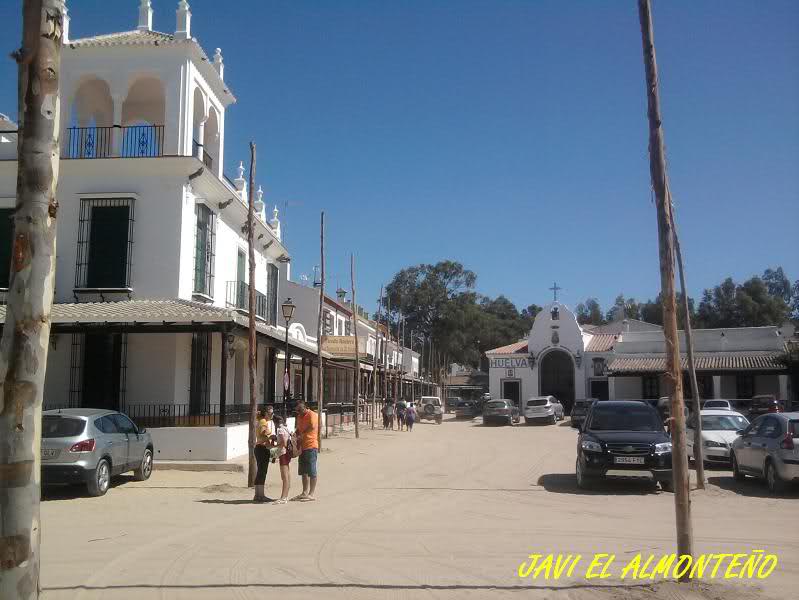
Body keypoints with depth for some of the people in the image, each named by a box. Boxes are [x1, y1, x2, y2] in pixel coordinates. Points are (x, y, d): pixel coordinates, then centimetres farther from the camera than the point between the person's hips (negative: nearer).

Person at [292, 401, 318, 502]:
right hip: (303, 447, 9)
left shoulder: (312, 415, -11)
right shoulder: (299, 417, 16)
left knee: (311, 471, -4)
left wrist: (301, 435, -26)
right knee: (303, 471, 13)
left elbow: (312, 426, -28)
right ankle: (305, 492, 22)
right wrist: (297, 436, 4)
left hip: (311, 446, -9)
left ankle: (312, 494, 1)